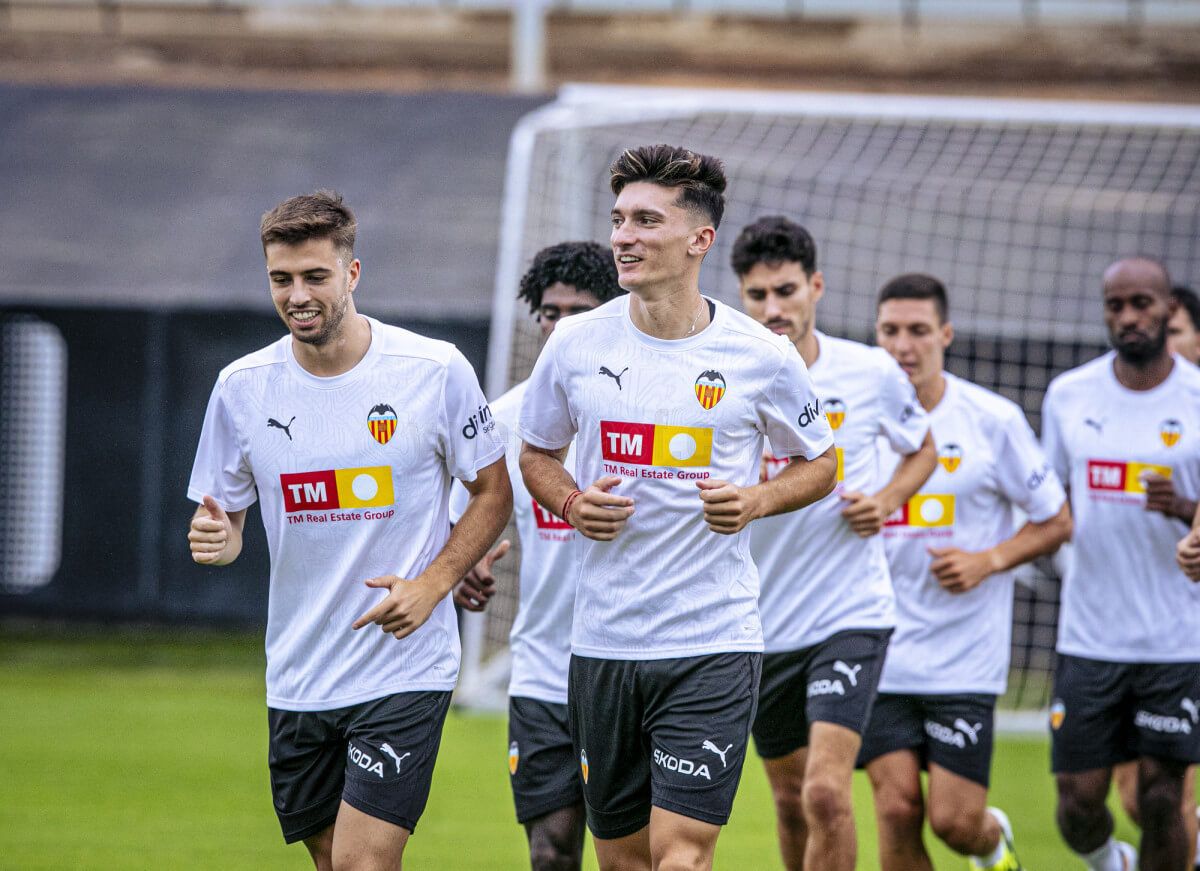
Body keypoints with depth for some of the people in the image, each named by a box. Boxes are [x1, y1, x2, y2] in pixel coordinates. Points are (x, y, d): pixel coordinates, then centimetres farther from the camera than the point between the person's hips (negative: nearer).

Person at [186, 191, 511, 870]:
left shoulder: (435, 370, -8)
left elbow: (493, 494, 3)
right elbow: (225, 520, 10)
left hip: (406, 668, -4)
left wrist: (431, 584, -12)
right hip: (298, 680, 4)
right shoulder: (243, 387, 0)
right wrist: (215, 540, -15)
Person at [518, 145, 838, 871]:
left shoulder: (761, 357, -5)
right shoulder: (576, 344, 1)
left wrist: (758, 501, -9)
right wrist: (571, 504, -4)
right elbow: (538, 453, 18)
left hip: (713, 644, -3)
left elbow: (820, 462, 11)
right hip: (603, 642, 3)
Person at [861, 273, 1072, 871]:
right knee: (897, 806, -8)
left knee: (952, 821, -5)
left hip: (965, 658, -2)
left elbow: (1056, 523, 3)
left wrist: (989, 560, -13)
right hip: (879, 654, 2)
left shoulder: (995, 420, -4)